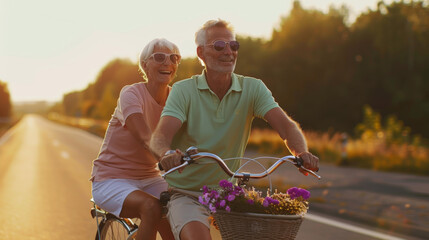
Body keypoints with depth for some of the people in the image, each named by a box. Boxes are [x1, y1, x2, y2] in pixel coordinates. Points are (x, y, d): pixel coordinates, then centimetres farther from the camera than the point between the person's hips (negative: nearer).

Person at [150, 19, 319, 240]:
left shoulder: (252, 88, -3)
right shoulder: (184, 90, -9)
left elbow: (285, 125, -16)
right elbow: (159, 137, -22)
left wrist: (301, 152, -38)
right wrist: (168, 153, -47)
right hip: (186, 194, -3)